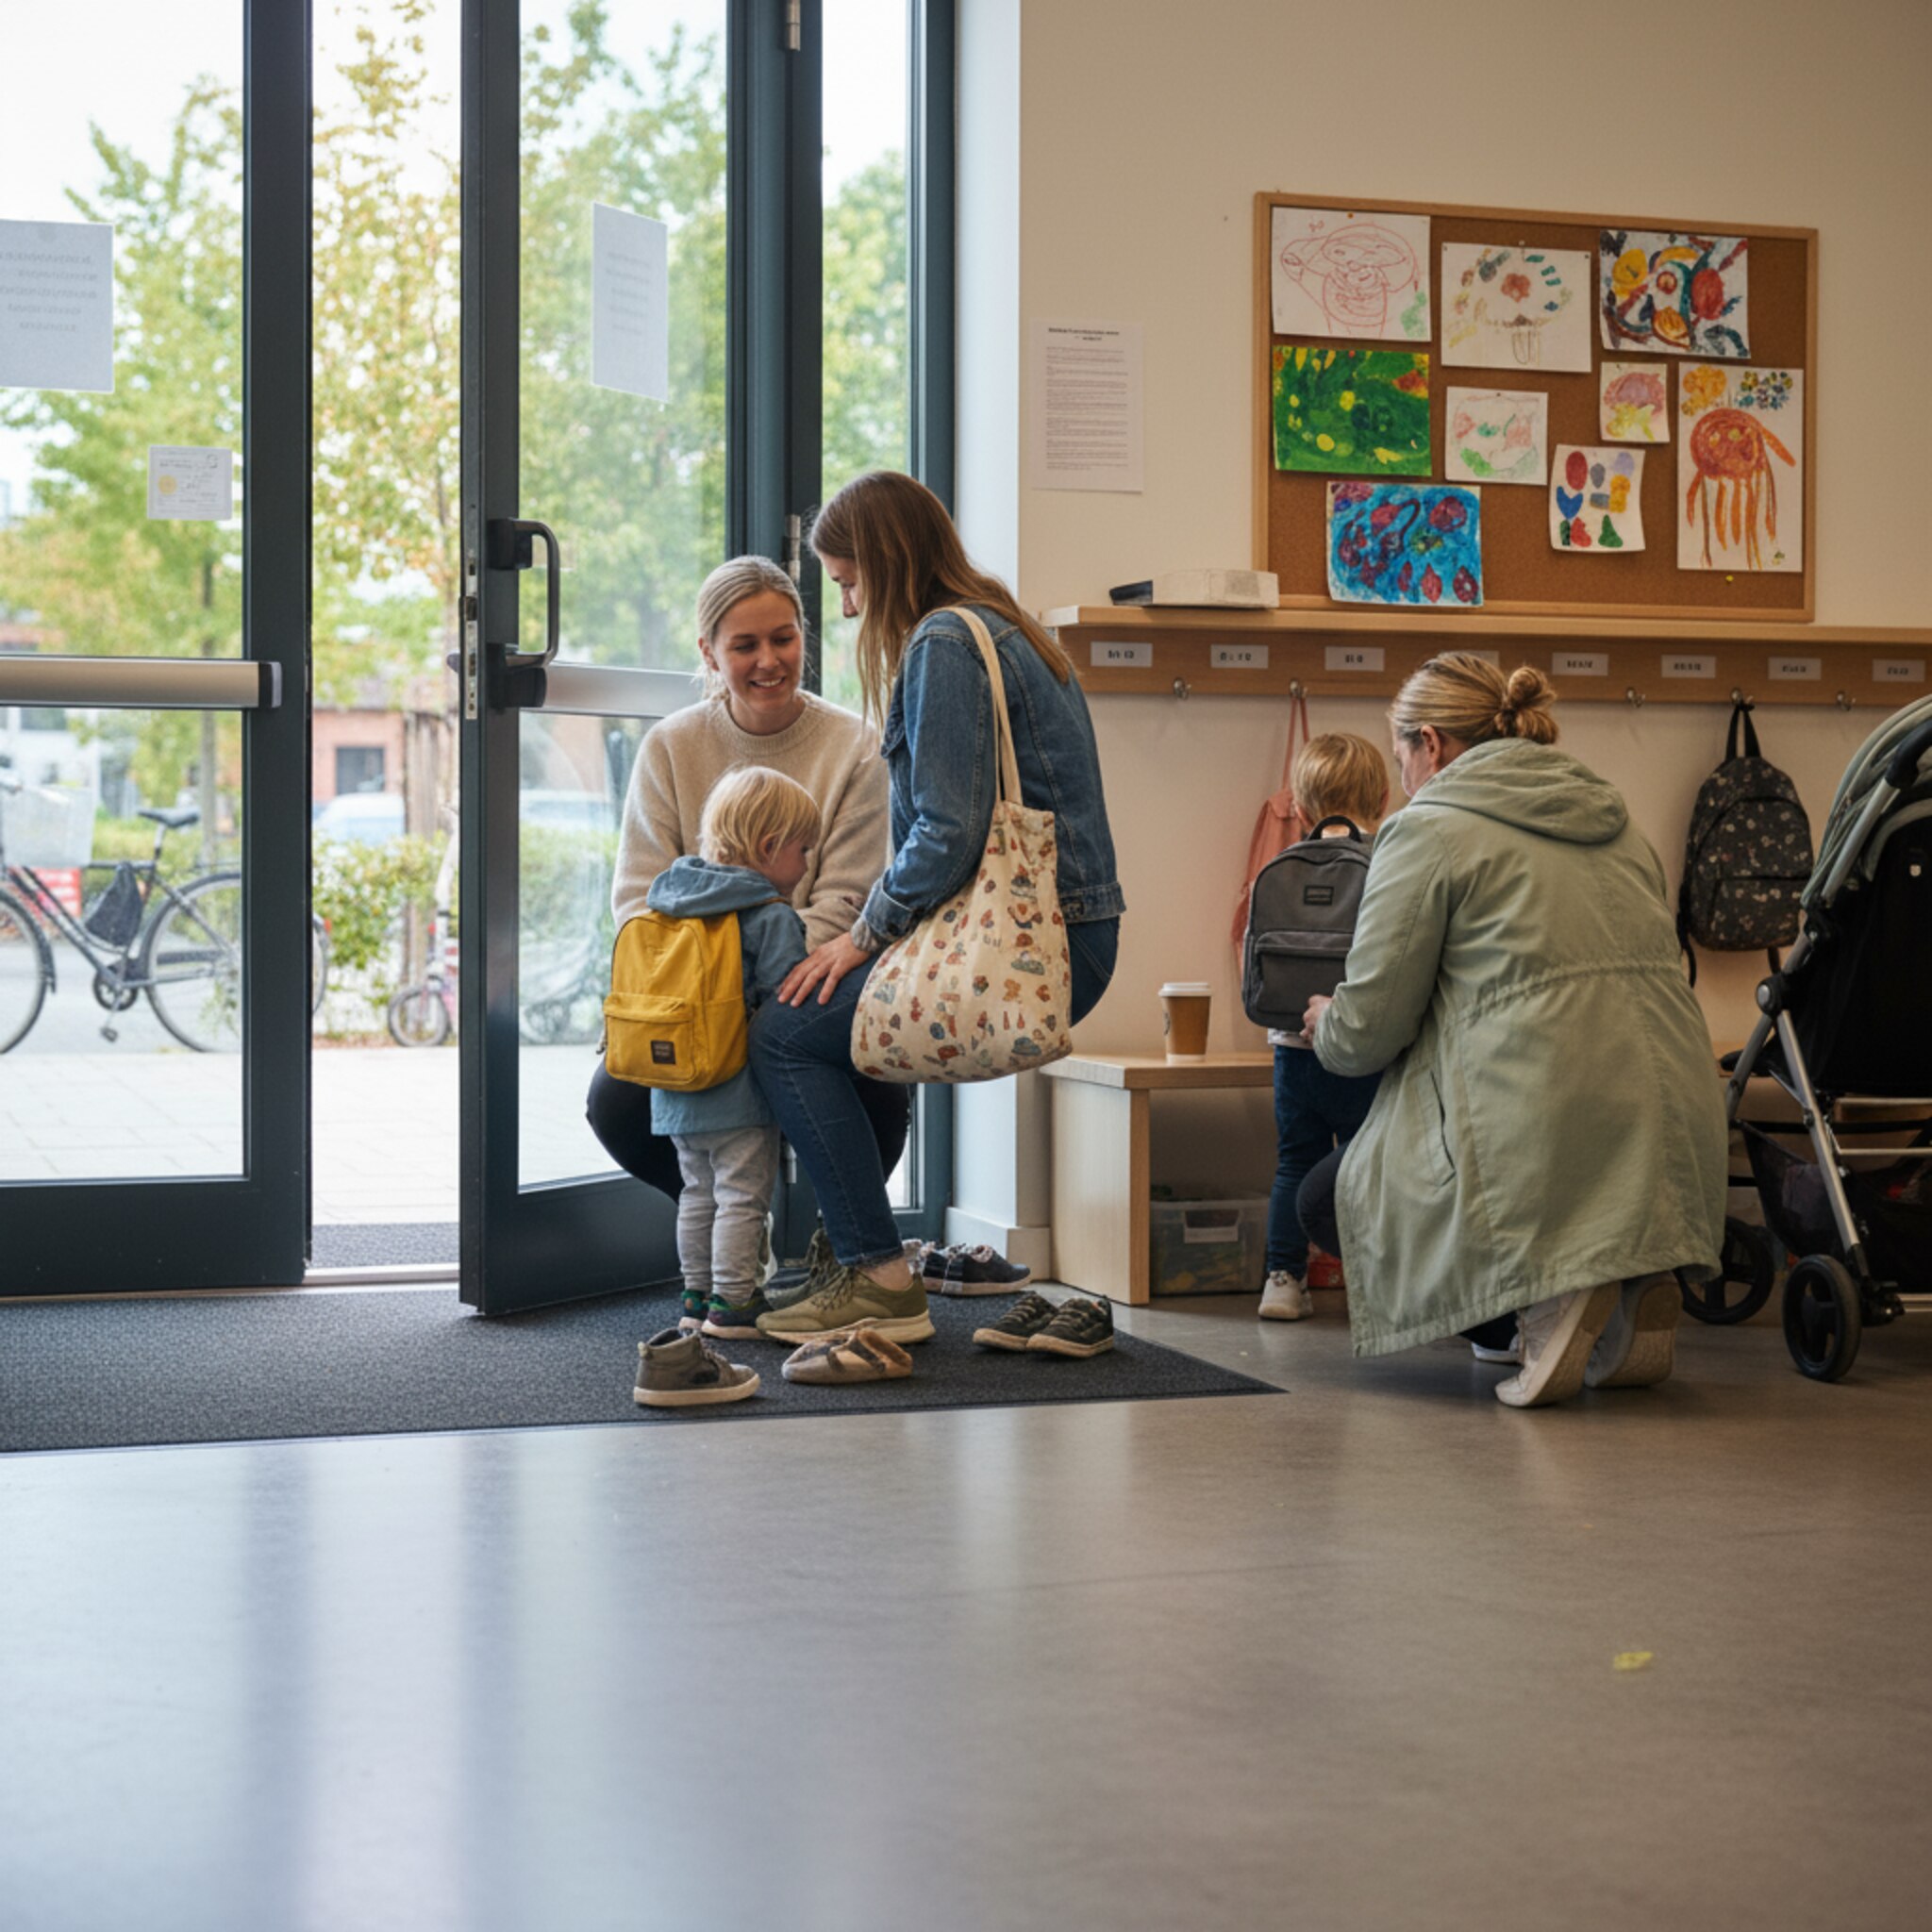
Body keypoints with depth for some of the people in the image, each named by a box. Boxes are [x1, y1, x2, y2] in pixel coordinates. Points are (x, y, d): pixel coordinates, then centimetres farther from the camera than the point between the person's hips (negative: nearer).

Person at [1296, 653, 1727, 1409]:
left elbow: (1369, 1028, -5)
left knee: (1326, 1198, 18)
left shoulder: (1430, 829, -3)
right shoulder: (1612, 817, 20)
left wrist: (1328, 1028, 20)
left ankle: (1542, 1287, -7)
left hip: (1544, 1143, -8)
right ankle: (1621, 1285, 8)